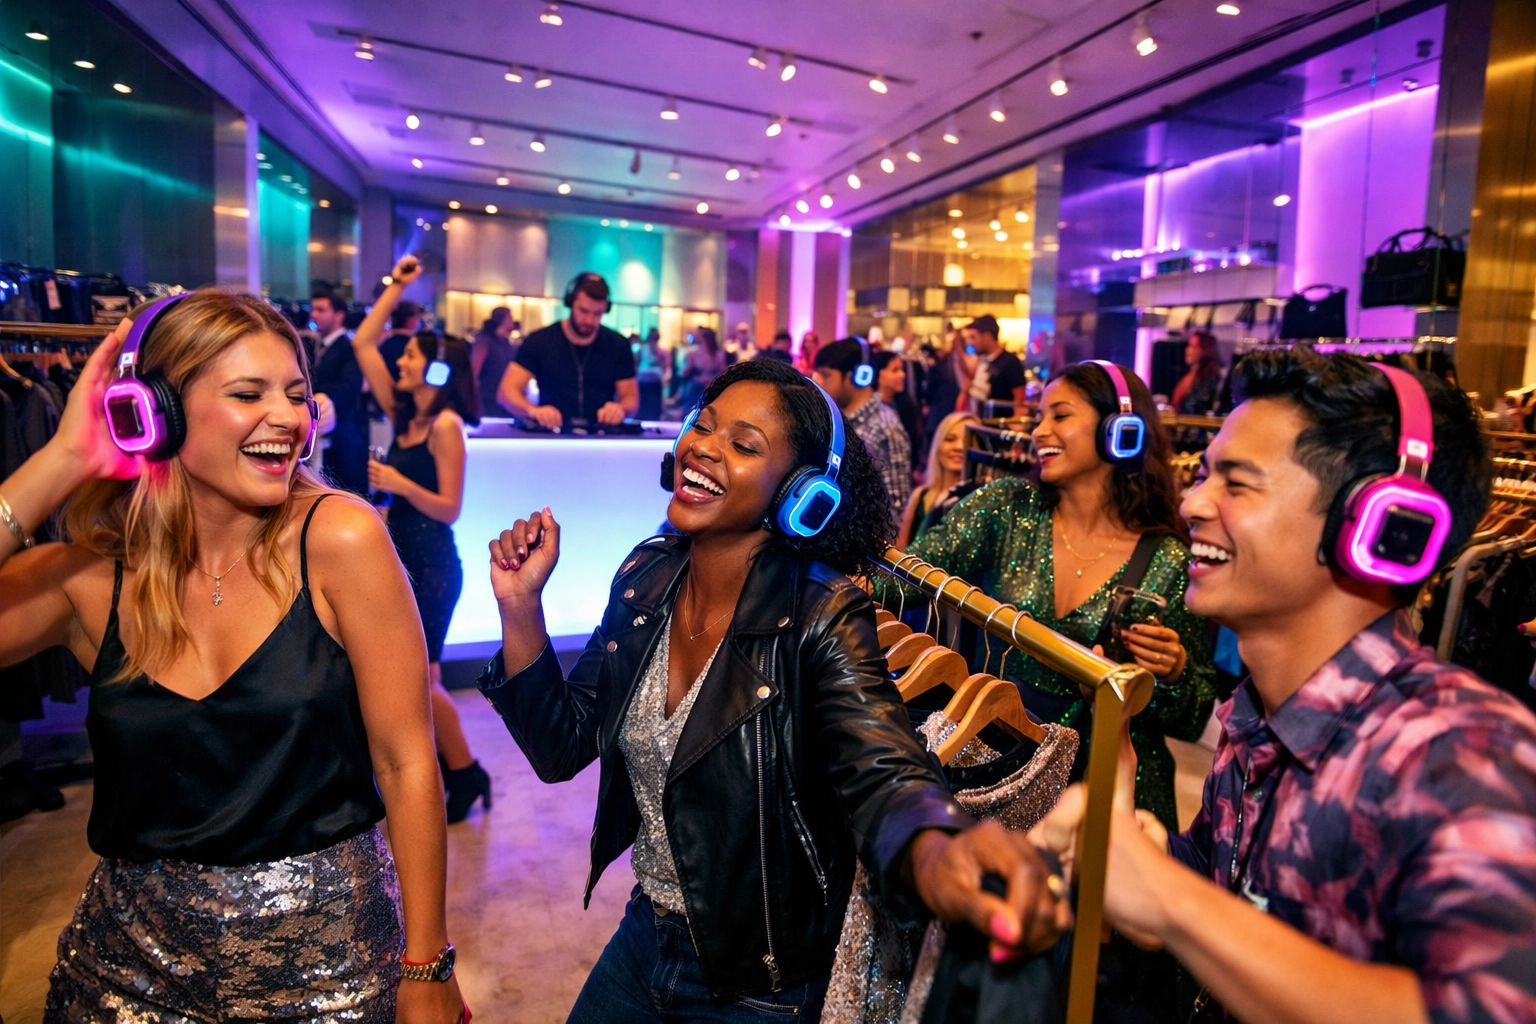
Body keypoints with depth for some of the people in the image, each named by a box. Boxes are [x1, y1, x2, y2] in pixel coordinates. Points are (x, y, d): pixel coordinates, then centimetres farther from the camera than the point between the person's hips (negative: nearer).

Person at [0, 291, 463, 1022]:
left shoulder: (338, 539, -16)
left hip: (326, 948, -2)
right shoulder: (87, 578, -6)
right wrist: (64, 461, -19)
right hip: (133, 955, 2)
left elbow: (405, 760, -14)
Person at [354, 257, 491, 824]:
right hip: (405, 558, 8)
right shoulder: (403, 413, 8)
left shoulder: (446, 425, -14)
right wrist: (396, 284, 10)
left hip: (432, 566, -8)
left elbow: (449, 508, -16)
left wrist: (400, 484, -28)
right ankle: (445, 767, 26)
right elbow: (362, 343, 11)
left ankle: (465, 774, 14)